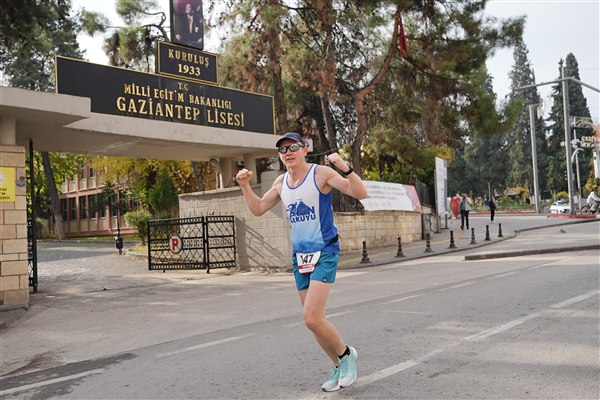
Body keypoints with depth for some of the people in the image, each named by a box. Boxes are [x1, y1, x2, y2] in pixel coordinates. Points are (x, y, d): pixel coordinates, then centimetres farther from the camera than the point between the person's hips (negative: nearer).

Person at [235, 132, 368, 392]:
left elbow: (360, 193, -16)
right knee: (315, 320, 10)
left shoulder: (321, 173, -10)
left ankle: (346, 354, 10)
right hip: (299, 256, 7)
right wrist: (245, 185, 4)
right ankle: (339, 367, 28)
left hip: (325, 252, -6)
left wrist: (346, 168, -32)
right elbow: (258, 209, 18)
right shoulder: (281, 182, 8)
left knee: (312, 319, -17)